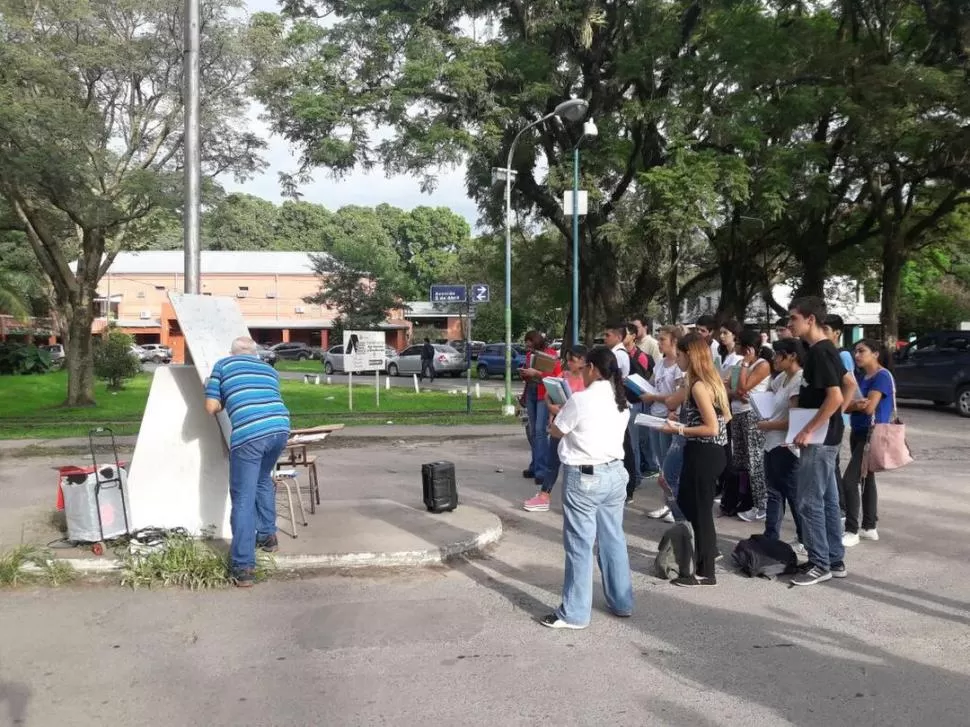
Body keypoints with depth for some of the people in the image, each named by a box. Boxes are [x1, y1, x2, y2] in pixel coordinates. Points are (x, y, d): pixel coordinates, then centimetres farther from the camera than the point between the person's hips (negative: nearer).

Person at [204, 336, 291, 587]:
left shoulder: (223, 365, 18)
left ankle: (243, 566, -3)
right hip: (280, 427, 5)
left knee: (243, 499, 0)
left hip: (248, 434, -5)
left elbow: (211, 407, 13)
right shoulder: (269, 370, 29)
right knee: (263, 480, 31)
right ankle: (267, 535, 39)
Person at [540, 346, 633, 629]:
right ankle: (622, 602, 26)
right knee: (613, 539, 16)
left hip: (584, 477, -7)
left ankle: (574, 613, 7)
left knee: (580, 544, -1)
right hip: (615, 473, 7)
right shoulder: (621, 401, 6)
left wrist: (558, 412, 16)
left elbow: (556, 432, -4)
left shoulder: (581, 400, -16)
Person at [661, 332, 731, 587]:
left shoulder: (698, 385, -19)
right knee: (687, 502, 22)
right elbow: (725, 417, 17)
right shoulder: (712, 379, 10)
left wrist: (679, 430, -14)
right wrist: (684, 425, 14)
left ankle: (705, 573, 12)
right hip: (710, 452, 10)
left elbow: (712, 428, -22)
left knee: (700, 509, 1)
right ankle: (708, 550, 33)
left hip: (703, 454, -10)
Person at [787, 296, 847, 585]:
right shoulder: (822, 350, 12)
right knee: (828, 500, 14)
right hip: (824, 436, 10)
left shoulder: (820, 352, -18)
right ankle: (835, 561, 21)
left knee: (810, 502, -3)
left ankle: (820, 564, 6)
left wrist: (808, 430, -21)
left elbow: (835, 397, -25)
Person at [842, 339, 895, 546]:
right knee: (866, 478, 14)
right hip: (858, 432, 9)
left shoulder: (882, 376, -13)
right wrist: (856, 404, -20)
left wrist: (851, 403, -5)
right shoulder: (860, 375, 11)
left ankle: (852, 531, -7)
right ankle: (869, 527, 24)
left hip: (872, 435, -9)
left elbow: (869, 407, -21)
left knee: (850, 480, -13)